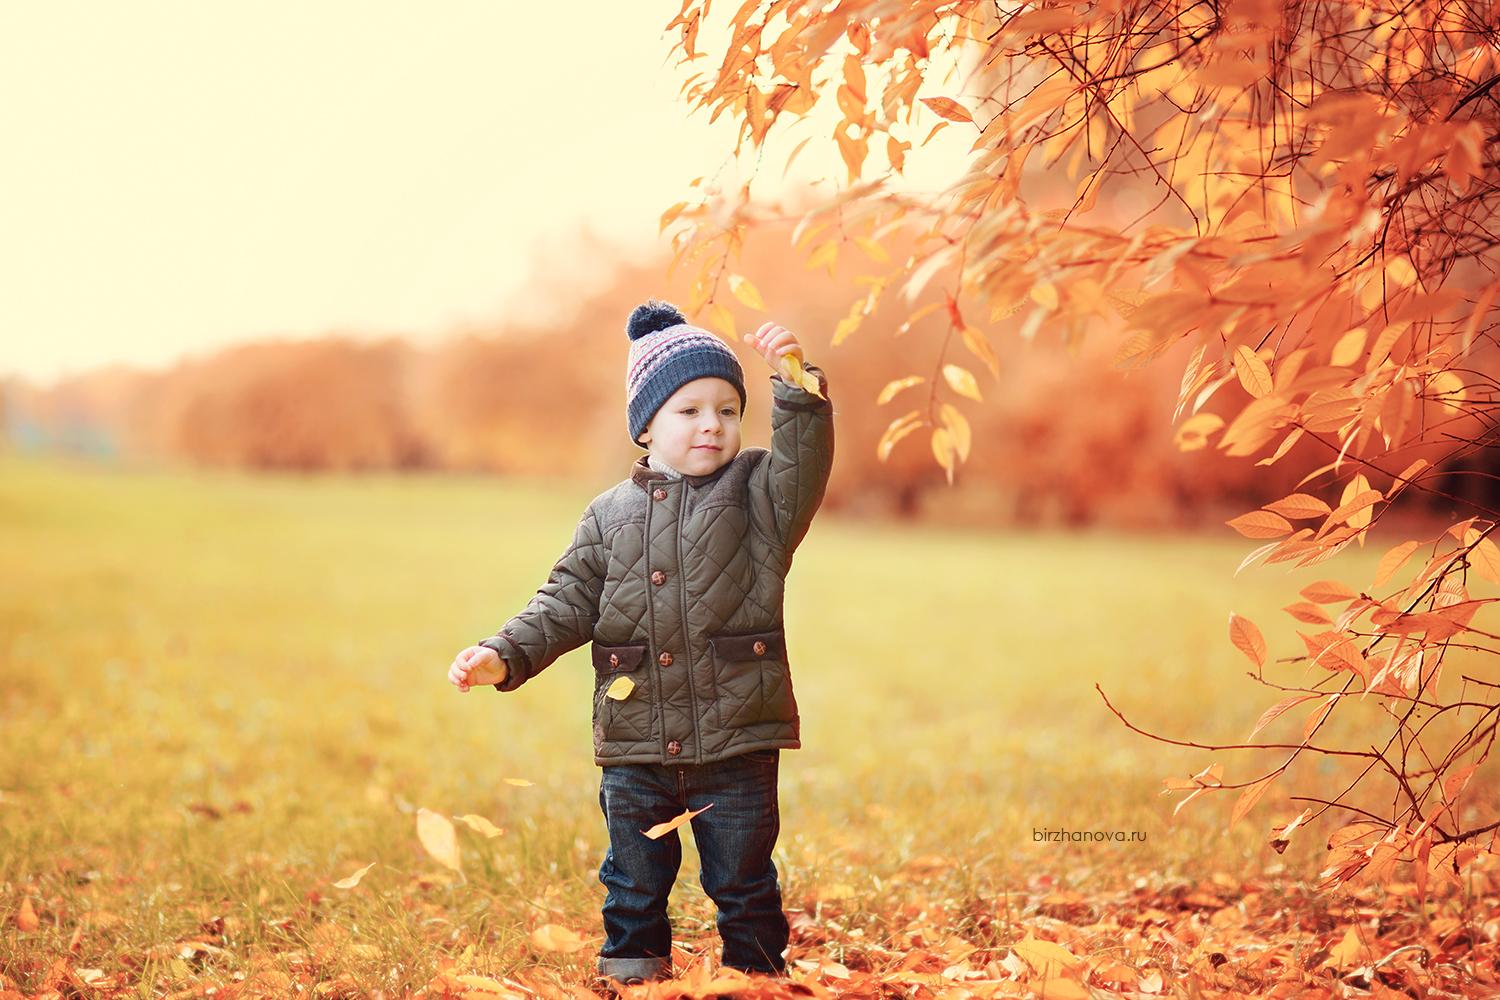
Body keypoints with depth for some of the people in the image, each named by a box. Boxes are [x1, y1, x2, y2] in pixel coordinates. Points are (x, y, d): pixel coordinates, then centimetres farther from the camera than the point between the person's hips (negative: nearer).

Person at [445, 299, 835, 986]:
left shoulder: (755, 492, 1)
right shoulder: (610, 516, 6)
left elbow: (802, 474, -19)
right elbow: (567, 603, 5)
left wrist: (795, 389, -30)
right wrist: (505, 655, -8)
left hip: (737, 746, -2)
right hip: (635, 750, 2)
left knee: (743, 884, 9)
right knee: (635, 887, 15)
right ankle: (630, 975, 30)